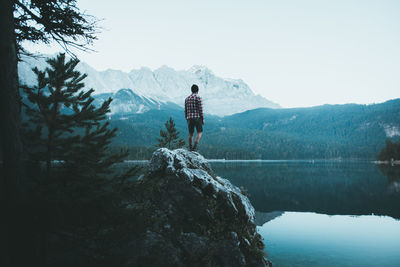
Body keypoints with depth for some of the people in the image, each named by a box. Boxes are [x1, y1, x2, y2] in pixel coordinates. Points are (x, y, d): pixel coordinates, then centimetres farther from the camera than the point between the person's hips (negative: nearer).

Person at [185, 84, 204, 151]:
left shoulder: (187, 98, 13)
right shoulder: (198, 97, -5)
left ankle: (191, 148, 10)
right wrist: (203, 119, -4)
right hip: (197, 117, -5)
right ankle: (195, 146, -13)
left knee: (191, 134, 10)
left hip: (189, 118, 5)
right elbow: (200, 109, -10)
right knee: (199, 132, 3)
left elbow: (185, 110, 14)